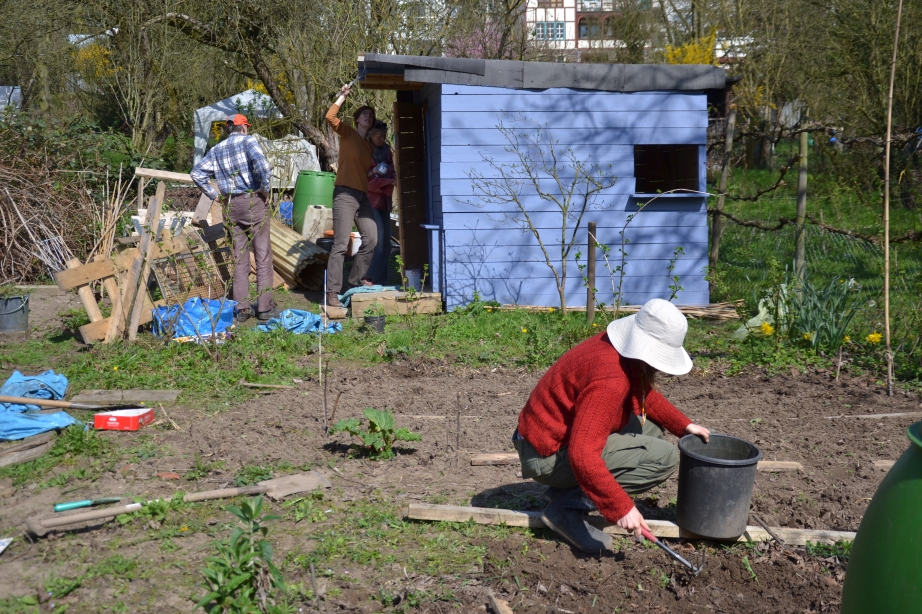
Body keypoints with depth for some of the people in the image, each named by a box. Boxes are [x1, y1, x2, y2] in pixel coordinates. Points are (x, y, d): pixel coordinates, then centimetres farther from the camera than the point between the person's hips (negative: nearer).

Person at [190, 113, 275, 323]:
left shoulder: (217, 150, 12)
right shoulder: (248, 141, -4)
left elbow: (197, 173, 8)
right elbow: (261, 162, -23)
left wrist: (215, 195, 10)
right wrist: (264, 187, -11)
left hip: (232, 204, 5)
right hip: (253, 201, -5)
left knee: (239, 258, 10)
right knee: (263, 256, 2)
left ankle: (241, 308, 10)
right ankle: (264, 307, 3)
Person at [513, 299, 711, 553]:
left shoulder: (627, 352, 0)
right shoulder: (610, 379, -30)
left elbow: (646, 395, 21)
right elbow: (582, 454, -35)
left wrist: (684, 425, 9)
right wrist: (621, 507, -33)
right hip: (551, 454, -10)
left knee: (650, 427, 16)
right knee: (665, 457, -13)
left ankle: (567, 489, 10)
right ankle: (567, 506, -10)